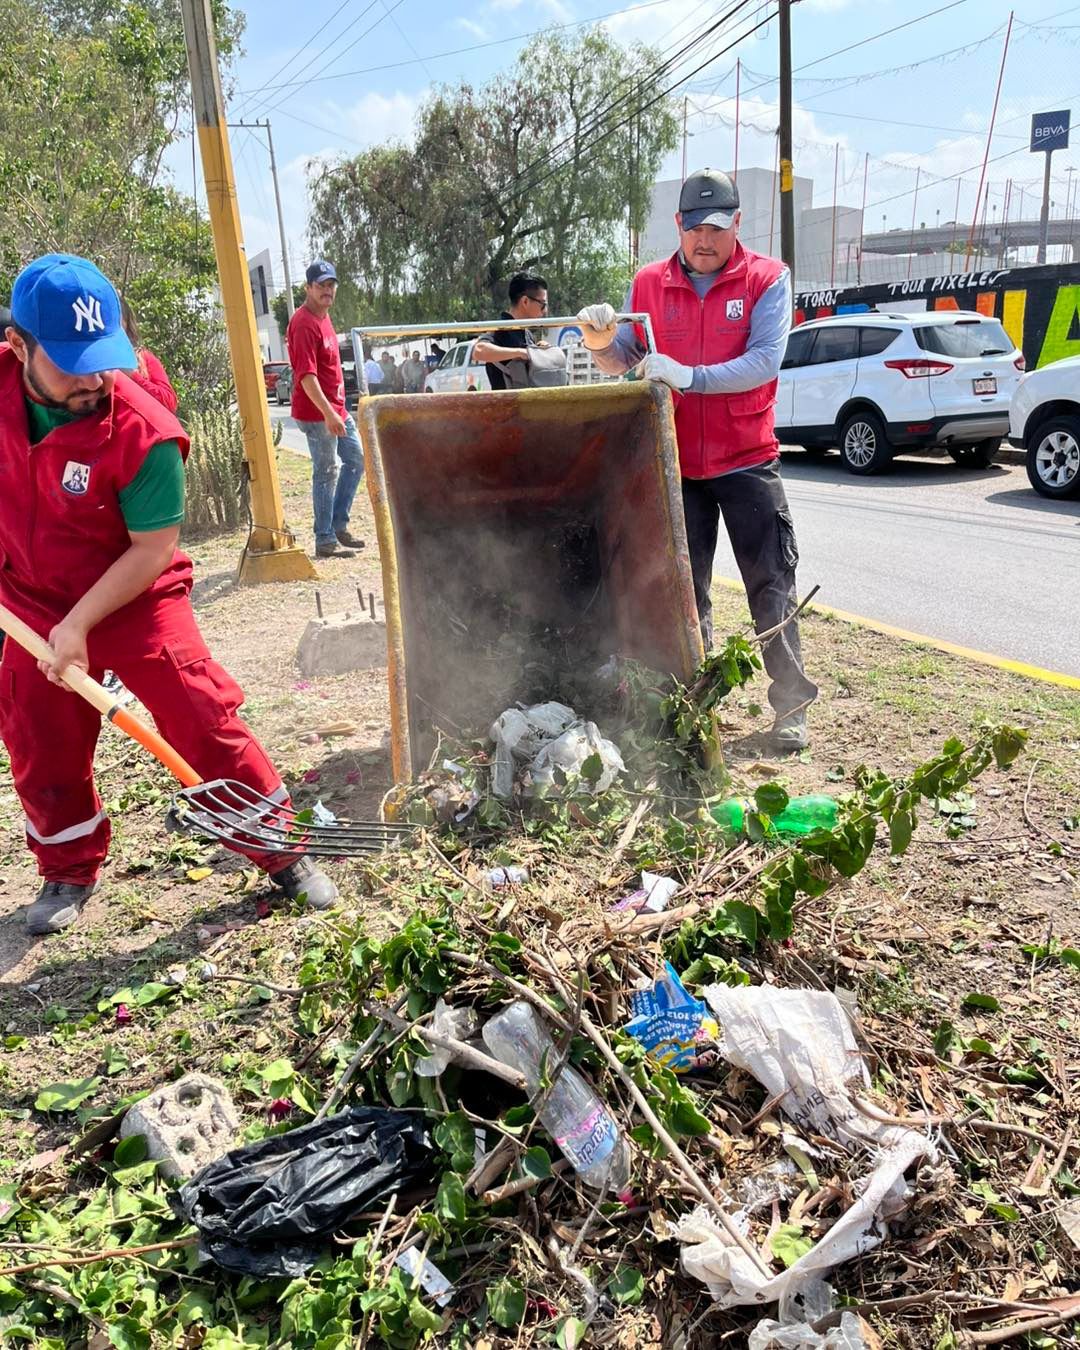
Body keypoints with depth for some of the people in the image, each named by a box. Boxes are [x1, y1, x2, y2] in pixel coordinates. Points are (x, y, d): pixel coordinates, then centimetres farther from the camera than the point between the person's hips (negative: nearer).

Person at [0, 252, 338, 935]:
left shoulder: (142, 431, -26)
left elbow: (153, 550, -21)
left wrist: (79, 624, -23)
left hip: (136, 603, -4)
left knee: (206, 725, -7)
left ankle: (283, 852, 10)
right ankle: (69, 871, 36)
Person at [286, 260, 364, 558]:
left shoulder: (323, 316, 14)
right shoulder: (304, 323, -17)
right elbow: (306, 375, -25)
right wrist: (328, 413, -32)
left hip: (336, 409, 10)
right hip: (316, 412, -10)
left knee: (356, 460, 16)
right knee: (326, 473, -5)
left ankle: (339, 526, 23)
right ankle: (326, 541, 4)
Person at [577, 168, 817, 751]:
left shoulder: (767, 278, -3)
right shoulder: (648, 283, 5)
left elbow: (764, 360, -16)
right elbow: (623, 360, 9)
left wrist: (689, 375, -27)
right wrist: (602, 343, -14)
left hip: (746, 459, -2)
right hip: (673, 463, 3)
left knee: (771, 587, 1)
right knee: (684, 590, 9)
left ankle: (791, 706, 11)